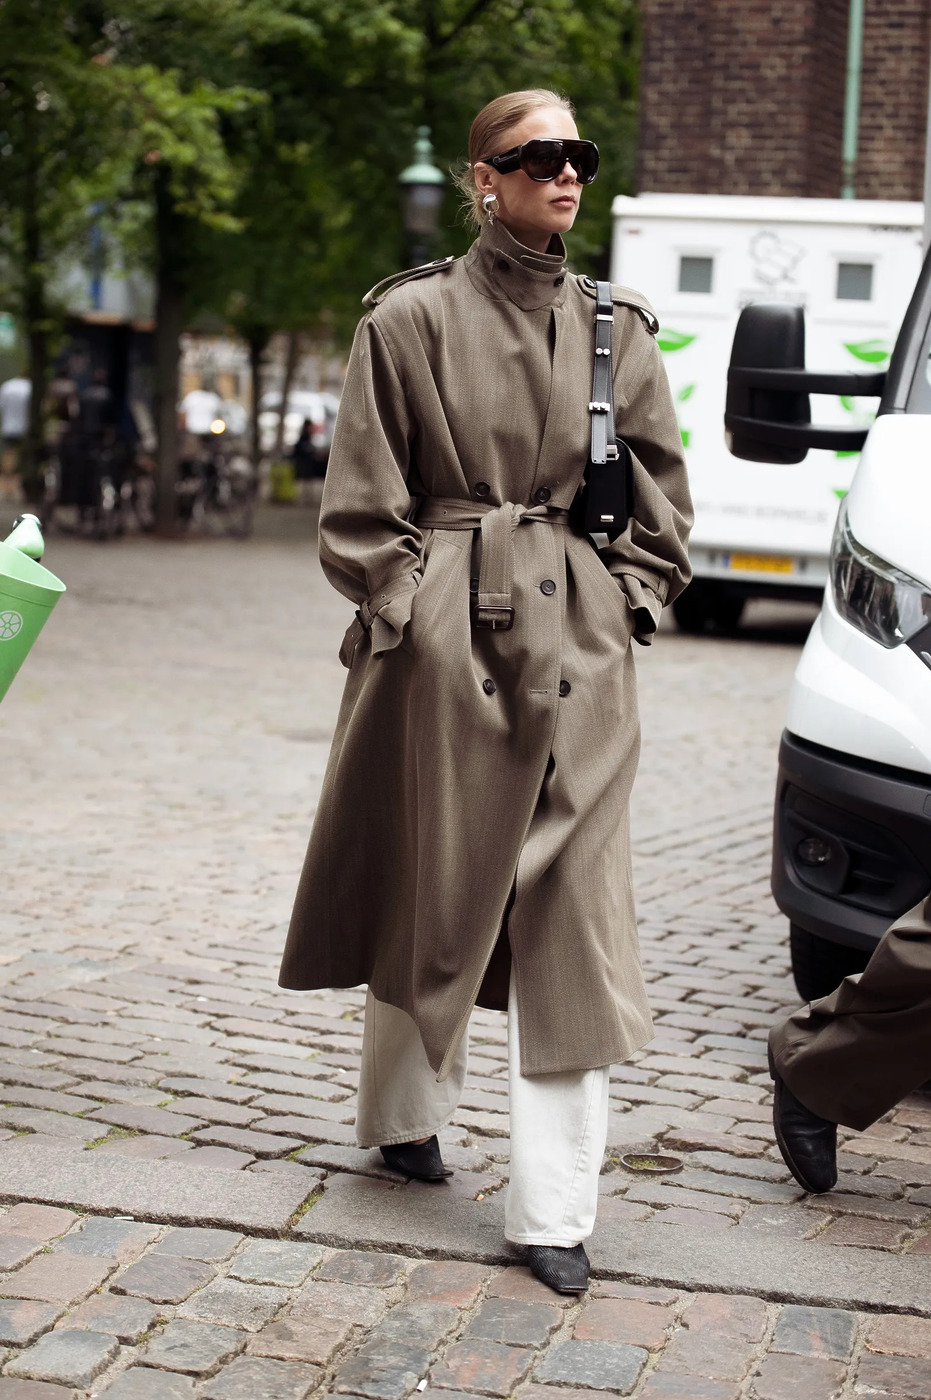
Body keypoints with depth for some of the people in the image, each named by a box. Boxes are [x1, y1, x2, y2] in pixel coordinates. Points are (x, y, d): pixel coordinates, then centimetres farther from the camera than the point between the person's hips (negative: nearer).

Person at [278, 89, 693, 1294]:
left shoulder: (617, 330, 8)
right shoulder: (411, 319, -1)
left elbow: (663, 504, 14)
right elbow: (360, 510, 1)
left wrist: (625, 604, 3)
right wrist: (411, 610, -7)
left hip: (578, 653, 2)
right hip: (441, 646, -2)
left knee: (572, 921, -1)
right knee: (432, 894, 10)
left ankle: (555, 1208, 3)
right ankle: (404, 1117, 35)